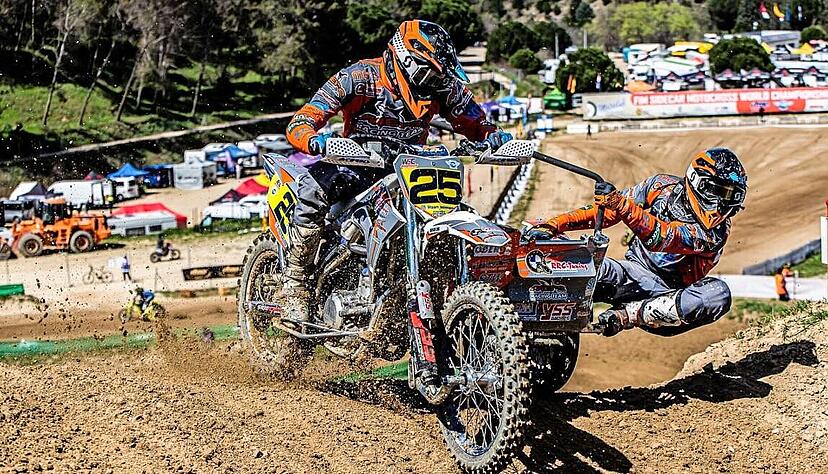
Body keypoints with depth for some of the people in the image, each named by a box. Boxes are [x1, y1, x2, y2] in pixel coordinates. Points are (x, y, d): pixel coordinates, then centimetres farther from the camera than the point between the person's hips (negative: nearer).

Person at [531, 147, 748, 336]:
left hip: (670, 290, -2)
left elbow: (662, 238, -26)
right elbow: (604, 210, 4)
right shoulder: (664, 186, 2)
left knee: (718, 295, -35)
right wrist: (554, 225, -8)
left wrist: (622, 204, -40)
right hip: (634, 272, 3)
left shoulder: (717, 228, -10)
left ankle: (628, 313, -33)